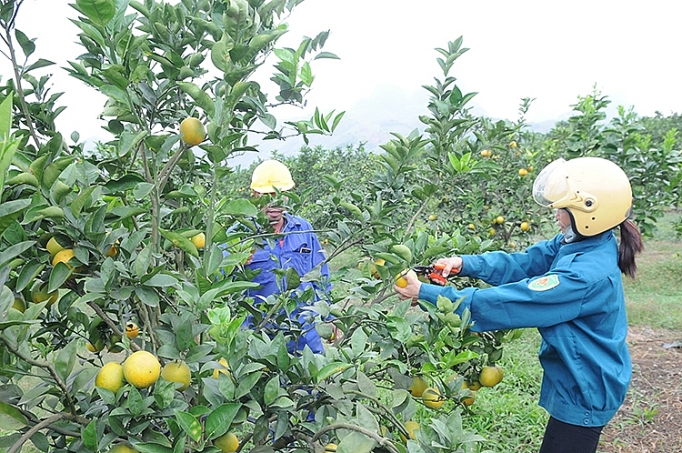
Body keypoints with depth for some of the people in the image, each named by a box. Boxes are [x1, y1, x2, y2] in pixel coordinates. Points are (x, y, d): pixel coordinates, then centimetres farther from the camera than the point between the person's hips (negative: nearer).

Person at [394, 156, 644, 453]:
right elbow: (521, 263, -4)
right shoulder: (583, 243, -6)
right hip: (581, 382, 9)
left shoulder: (585, 276, -34)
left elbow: (504, 303, -34)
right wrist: (464, 264, -18)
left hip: (584, 392, -9)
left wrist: (425, 293, -30)